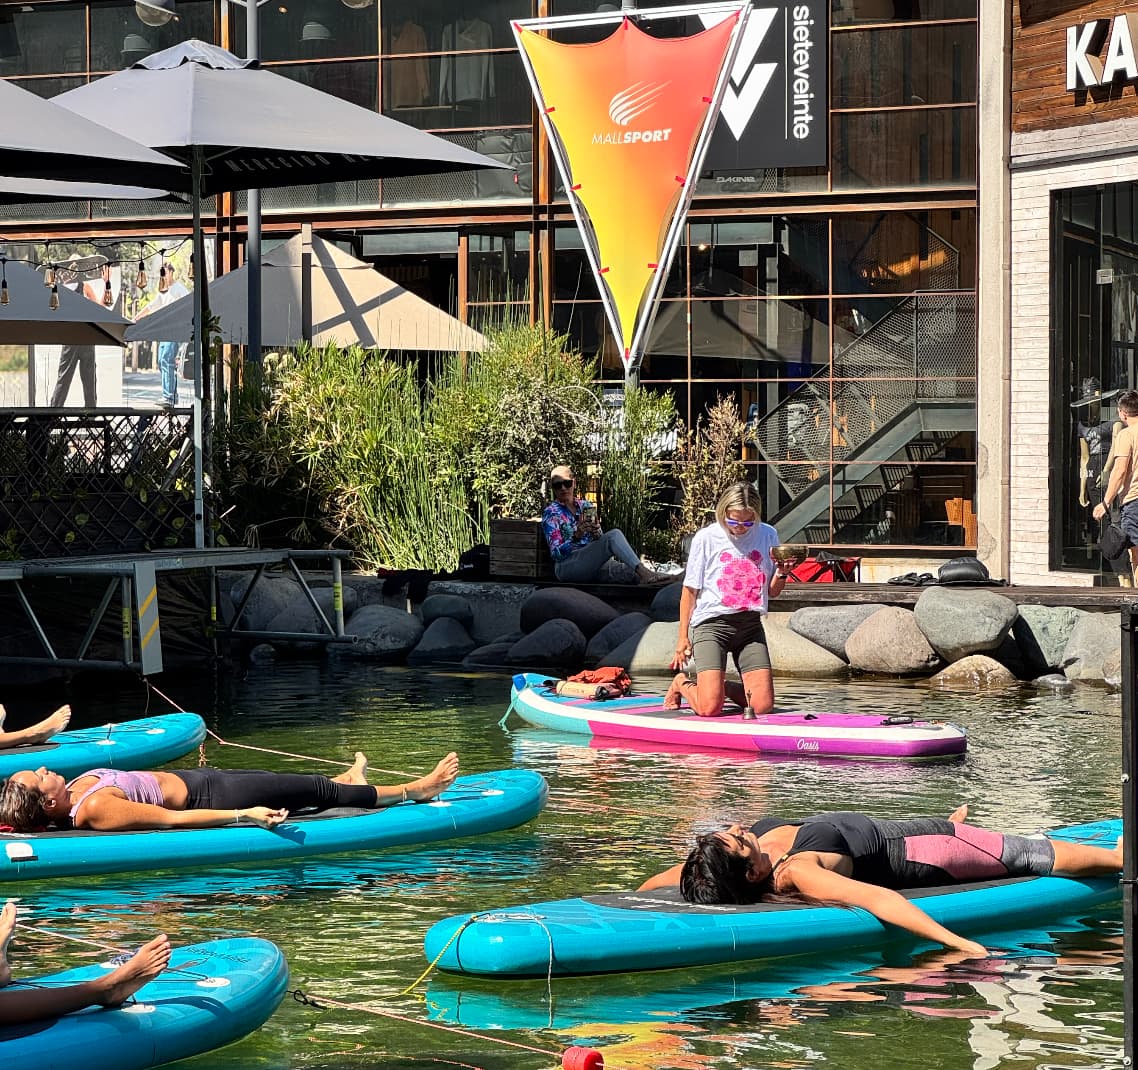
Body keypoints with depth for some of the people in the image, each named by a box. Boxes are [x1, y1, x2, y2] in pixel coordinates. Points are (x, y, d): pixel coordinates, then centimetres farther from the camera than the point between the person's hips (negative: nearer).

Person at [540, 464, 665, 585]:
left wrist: (597, 534, -10)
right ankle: (644, 573, -39)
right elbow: (556, 553, -10)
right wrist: (576, 536, -27)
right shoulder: (551, 512, 0)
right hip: (567, 566, -6)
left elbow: (600, 542, 14)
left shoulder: (584, 506, 15)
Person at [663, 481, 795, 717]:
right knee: (710, 708, -17)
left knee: (763, 706, -10)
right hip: (711, 624, -3)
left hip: (750, 625, 4)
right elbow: (690, 591, 3)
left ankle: (724, 686, 22)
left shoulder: (767, 536, 4)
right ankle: (682, 683, 18)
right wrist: (683, 637, 2)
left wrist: (781, 573, -9)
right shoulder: (706, 538, -4)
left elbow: (772, 592, 13)